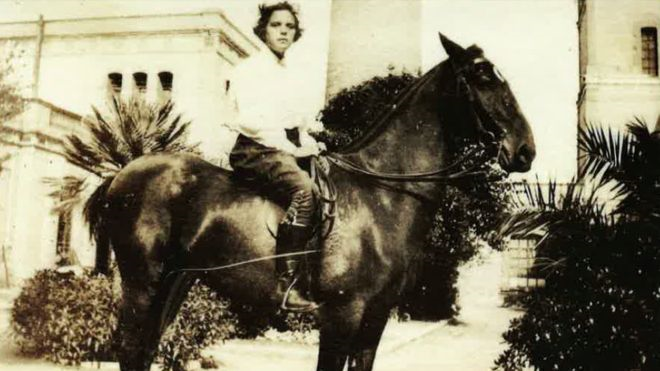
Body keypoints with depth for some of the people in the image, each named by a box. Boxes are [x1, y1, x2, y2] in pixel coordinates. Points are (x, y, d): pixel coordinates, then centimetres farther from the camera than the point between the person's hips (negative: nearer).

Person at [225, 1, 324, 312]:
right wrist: (290, 147, -17)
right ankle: (286, 284, -35)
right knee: (304, 188, -33)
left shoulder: (294, 78, 22)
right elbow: (249, 120, -12)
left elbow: (305, 120, 23)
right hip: (256, 150, -8)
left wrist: (310, 143, 2)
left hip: (290, 149, 8)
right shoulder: (249, 70, 1)